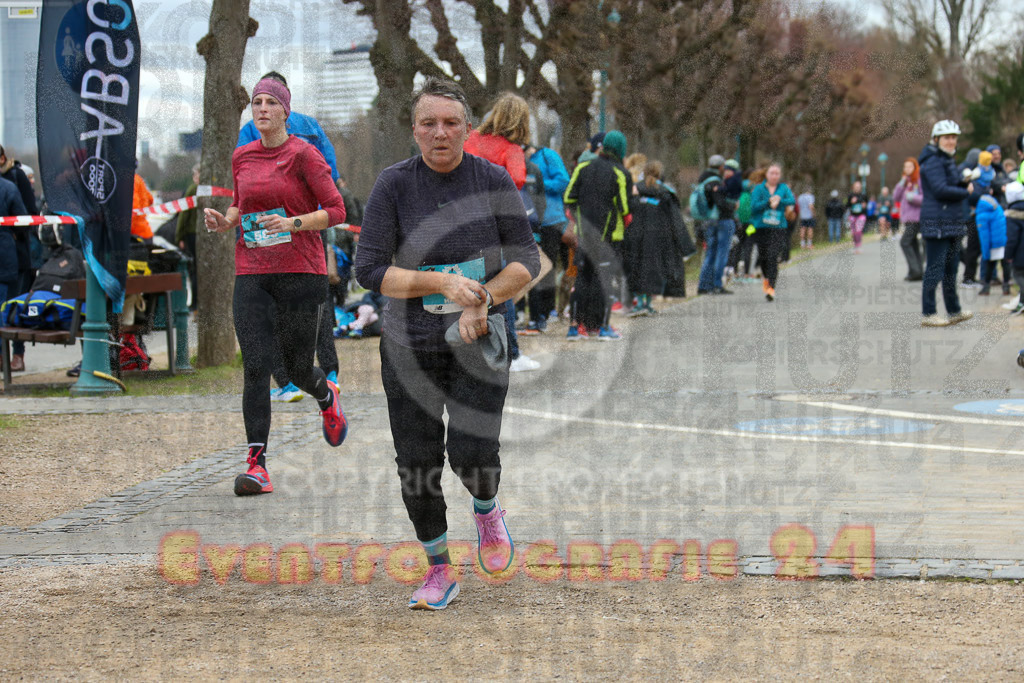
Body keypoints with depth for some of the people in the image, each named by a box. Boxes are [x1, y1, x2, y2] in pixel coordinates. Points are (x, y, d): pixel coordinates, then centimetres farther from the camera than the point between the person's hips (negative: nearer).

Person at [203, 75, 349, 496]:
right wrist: (225, 221, 4)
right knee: (255, 366, -10)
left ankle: (327, 397, 44)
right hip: (251, 274, 3)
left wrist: (293, 223, -21)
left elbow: (336, 211, -6)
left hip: (301, 272, -3)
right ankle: (257, 466, -12)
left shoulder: (303, 155, -5)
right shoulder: (242, 157, 10)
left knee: (298, 369, 6)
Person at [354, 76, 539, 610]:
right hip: (410, 345, 0)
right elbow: (370, 270, -12)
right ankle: (439, 571, 22)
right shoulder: (394, 185, -8)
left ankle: (487, 511, 21)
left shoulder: (493, 181, -4)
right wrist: (442, 283, -22)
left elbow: (527, 259, 0)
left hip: (476, 342, 0)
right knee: (417, 464, 1)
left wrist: (484, 299, -16)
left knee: (473, 454, -15)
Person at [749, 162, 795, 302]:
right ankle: (766, 279, 38)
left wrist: (779, 201, -20)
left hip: (778, 228, -1)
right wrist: (769, 202, -16)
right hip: (761, 227, 1)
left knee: (773, 256, -15)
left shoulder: (783, 188, 9)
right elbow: (754, 206, -8)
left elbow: (792, 201, -7)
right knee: (764, 257, 8)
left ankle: (771, 287, -19)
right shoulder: (759, 189, 4)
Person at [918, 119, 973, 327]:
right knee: (935, 269, -7)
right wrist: (966, 192, -11)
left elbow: (957, 185, 17)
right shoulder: (932, 161, -12)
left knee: (951, 268, 16)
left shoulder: (948, 160, 19)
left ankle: (954, 311, 24)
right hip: (937, 223, -10)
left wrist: (966, 182, -4)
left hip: (953, 222, 10)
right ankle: (928, 315, -2)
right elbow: (940, 190, -22)